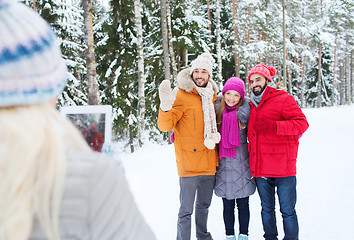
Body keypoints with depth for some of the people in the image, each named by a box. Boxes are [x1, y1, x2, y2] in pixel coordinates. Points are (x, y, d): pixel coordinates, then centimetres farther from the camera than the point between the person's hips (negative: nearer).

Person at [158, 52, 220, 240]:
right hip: (188, 164, -6)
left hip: (209, 163, 6)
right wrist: (166, 106, -34)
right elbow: (165, 126, -18)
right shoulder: (182, 96, -9)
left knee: (204, 205, 21)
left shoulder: (211, 96, 10)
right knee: (186, 210, -3)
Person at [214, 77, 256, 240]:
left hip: (242, 165, -1)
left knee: (243, 204, 7)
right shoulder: (217, 111, 3)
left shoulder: (245, 112, -1)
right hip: (223, 165, 1)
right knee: (228, 205, 7)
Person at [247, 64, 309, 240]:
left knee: (287, 211, 1)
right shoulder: (252, 106, 16)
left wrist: (274, 126, -26)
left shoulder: (283, 99, -3)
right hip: (260, 169, 6)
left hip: (283, 168, -6)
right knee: (267, 209, 15)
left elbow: (302, 123, -13)